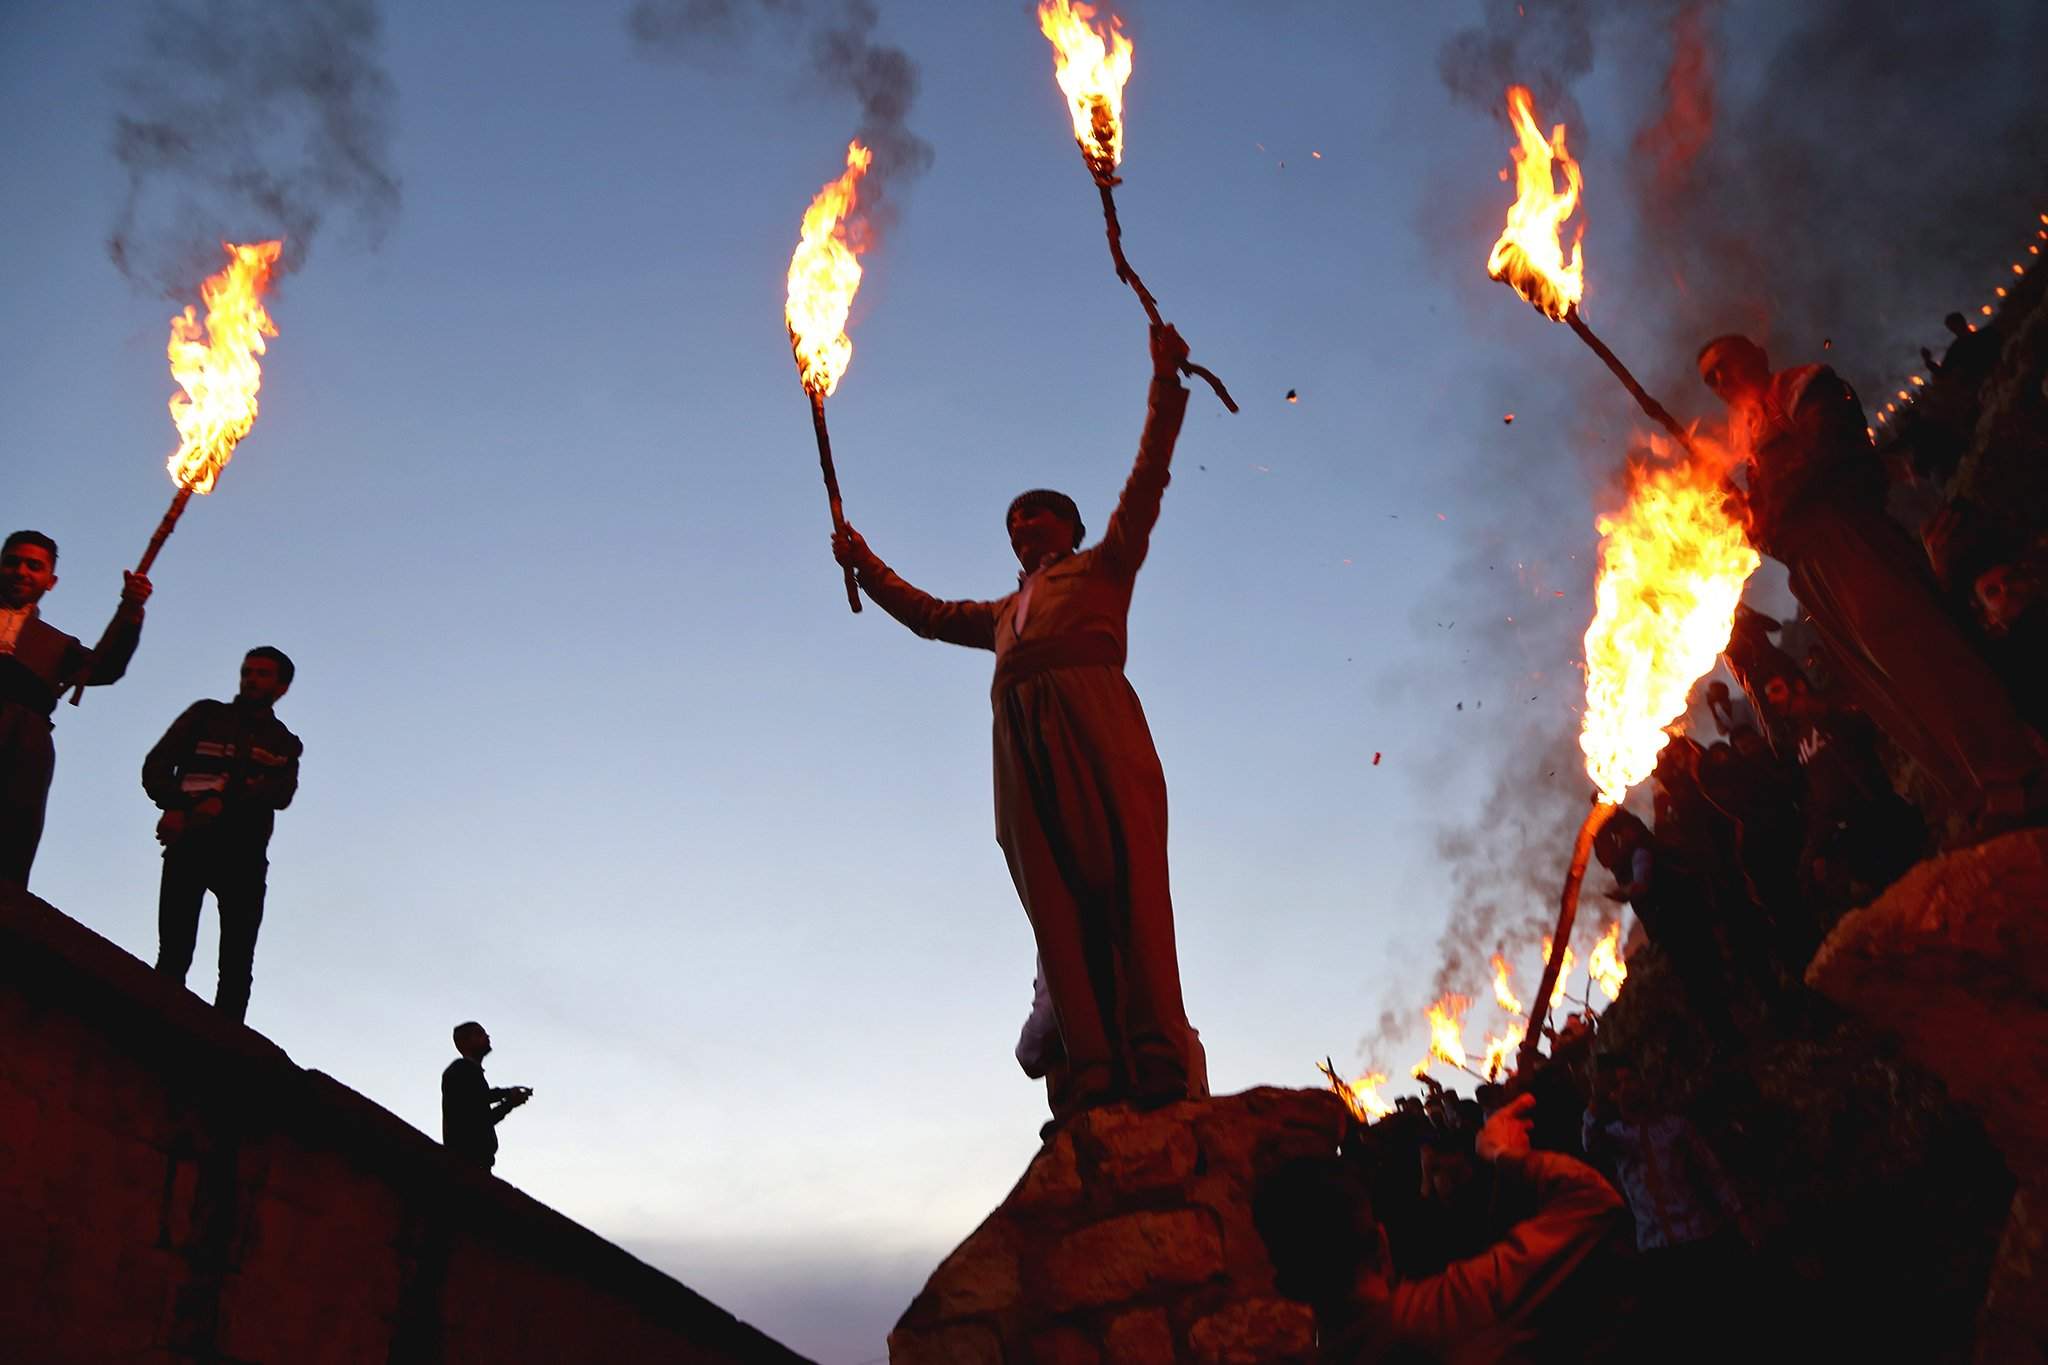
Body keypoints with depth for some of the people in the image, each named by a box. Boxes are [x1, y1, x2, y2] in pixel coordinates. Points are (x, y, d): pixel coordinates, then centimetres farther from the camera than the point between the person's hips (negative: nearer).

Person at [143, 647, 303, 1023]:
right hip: (189, 842, -1)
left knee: (237, 965, -8)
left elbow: (281, 794, -1)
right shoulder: (206, 715, 18)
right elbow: (155, 766, 7)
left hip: (243, 854, 1)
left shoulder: (285, 745, 20)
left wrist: (225, 801, -18)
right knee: (173, 956, -10)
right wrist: (174, 806, -13)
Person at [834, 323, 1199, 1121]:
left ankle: (1158, 1055, -28)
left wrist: (1166, 381, 12)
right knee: (1056, 903, -11)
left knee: (1129, 876, -19)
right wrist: (865, 564, 43)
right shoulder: (1006, 611, 39)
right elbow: (930, 615, 46)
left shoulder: (1103, 565, 25)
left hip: (1093, 717, -4)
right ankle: (1091, 1067, -20)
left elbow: (1148, 477, 18)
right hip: (1021, 736, 5)